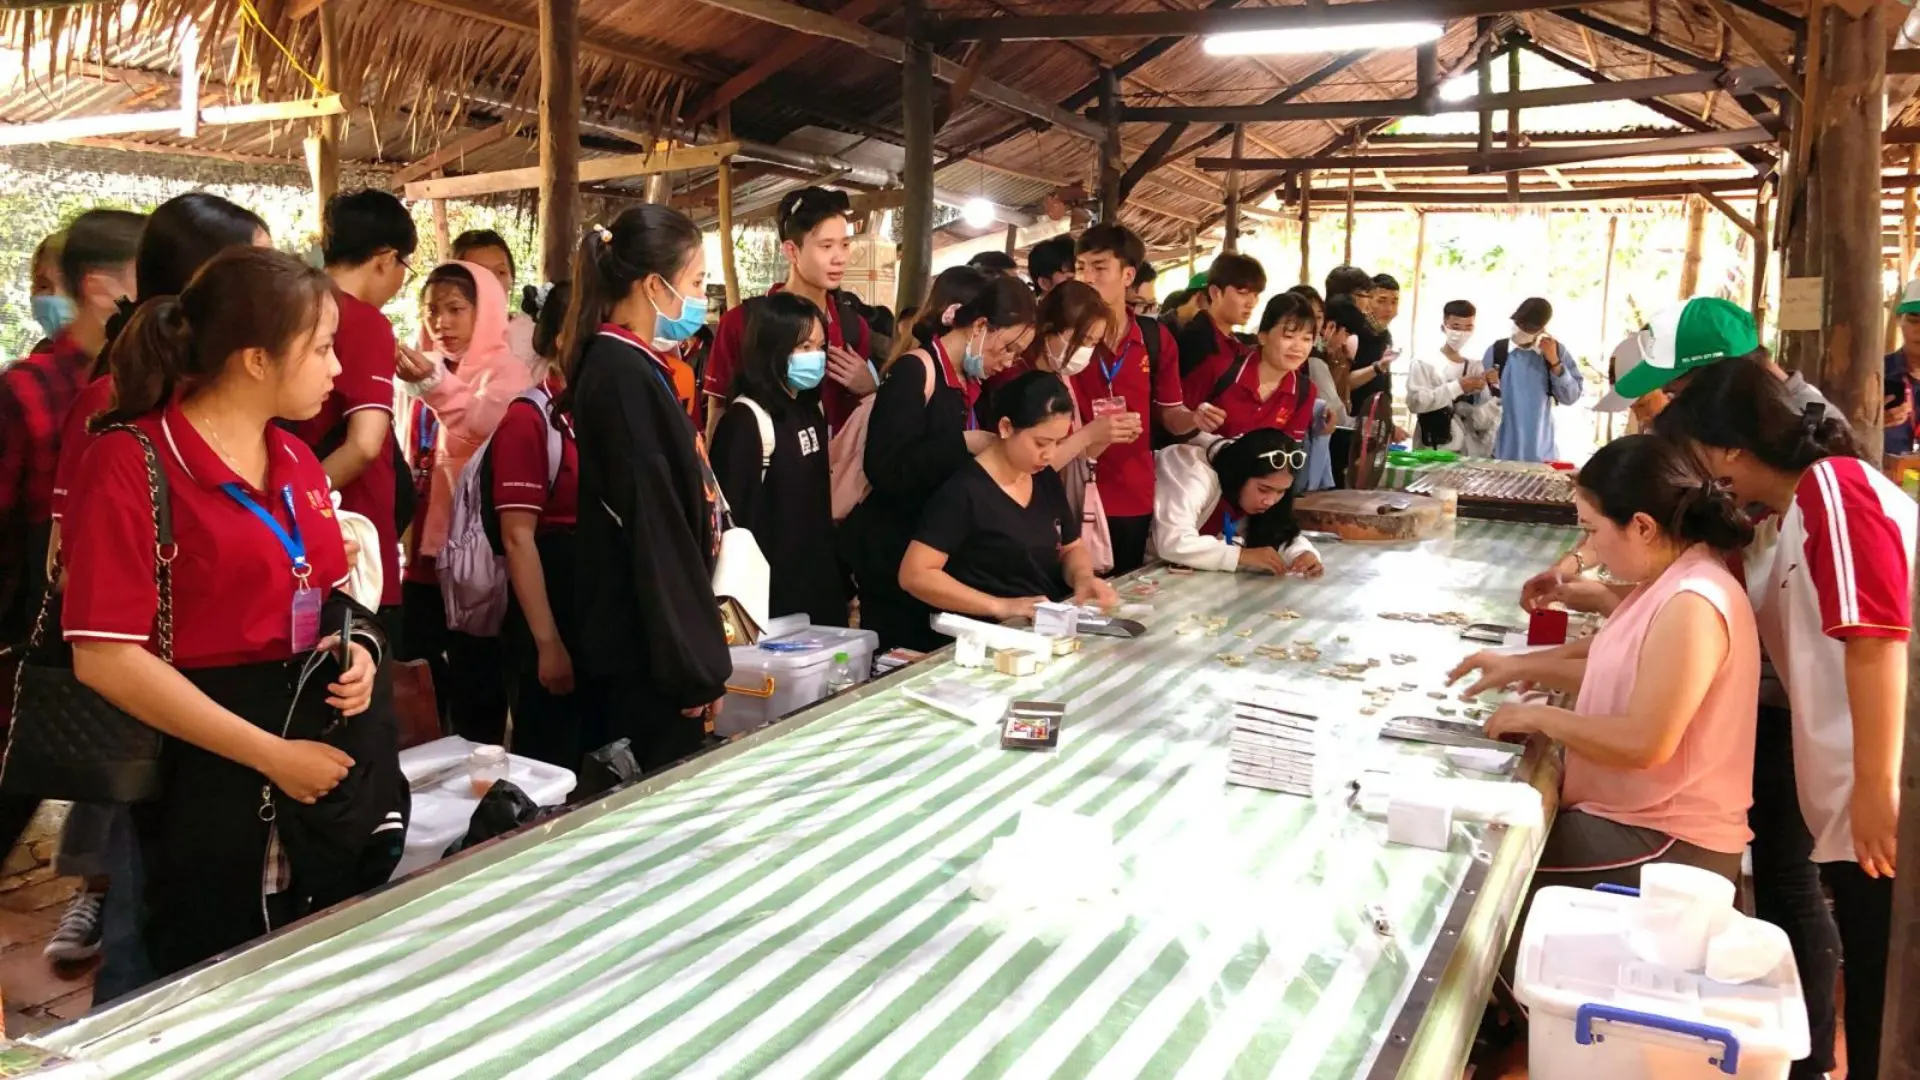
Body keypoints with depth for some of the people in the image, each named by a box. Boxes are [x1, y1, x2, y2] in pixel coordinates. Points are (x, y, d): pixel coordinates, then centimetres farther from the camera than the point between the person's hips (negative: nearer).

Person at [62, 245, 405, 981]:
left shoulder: (296, 460, 10)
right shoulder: (132, 462, -14)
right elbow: (106, 659, -18)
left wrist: (358, 650, -2)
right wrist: (271, 754, -18)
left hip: (341, 758, 7)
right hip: (221, 782, -7)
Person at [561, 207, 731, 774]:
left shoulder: (623, 366, 11)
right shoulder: (627, 376, -18)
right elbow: (654, 528, -22)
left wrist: (698, 654, 19)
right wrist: (697, 668, -18)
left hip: (633, 645, 10)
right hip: (647, 652, -10)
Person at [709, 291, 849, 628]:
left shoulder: (810, 411, 12)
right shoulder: (747, 419, -15)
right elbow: (735, 510, -18)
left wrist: (836, 564, 16)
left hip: (820, 578, 8)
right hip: (775, 584, -8)